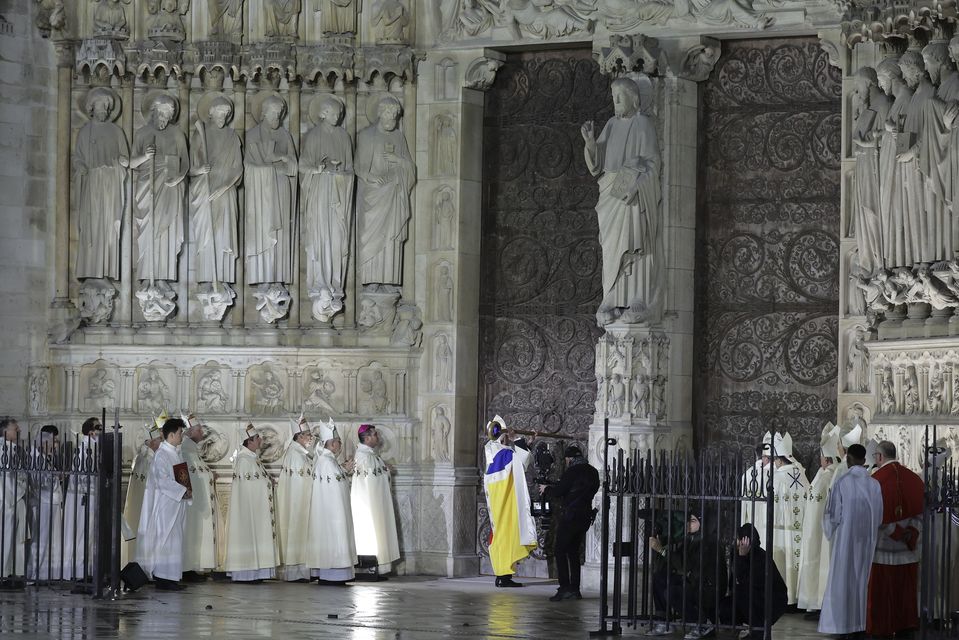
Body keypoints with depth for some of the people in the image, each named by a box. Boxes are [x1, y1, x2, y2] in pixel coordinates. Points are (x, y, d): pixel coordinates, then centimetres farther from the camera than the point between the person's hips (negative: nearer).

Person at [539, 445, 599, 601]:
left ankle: (565, 588, -12)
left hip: (570, 516, -8)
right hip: (585, 516, 8)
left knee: (560, 551, -3)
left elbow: (558, 491, -12)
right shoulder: (593, 472, 11)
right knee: (573, 552, 15)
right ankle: (575, 589, 12)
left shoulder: (572, 472, -12)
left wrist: (546, 489, 9)